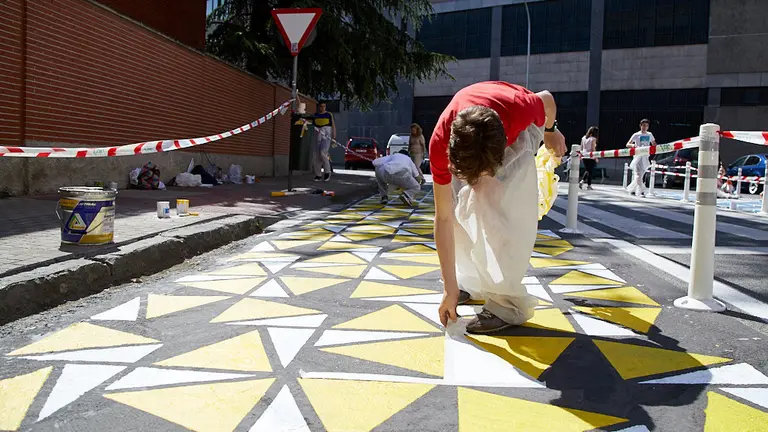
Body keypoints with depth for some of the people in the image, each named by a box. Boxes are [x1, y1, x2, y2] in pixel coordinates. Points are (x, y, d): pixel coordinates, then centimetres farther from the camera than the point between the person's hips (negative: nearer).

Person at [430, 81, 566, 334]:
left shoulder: (519, 110, -44)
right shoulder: (440, 144, -38)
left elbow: (547, 100, -17)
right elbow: (444, 218, -31)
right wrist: (450, 288, -29)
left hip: (517, 132, -2)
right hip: (468, 135, 3)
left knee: (497, 201, -22)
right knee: (459, 207, -6)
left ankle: (508, 303, -16)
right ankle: (471, 283, 15)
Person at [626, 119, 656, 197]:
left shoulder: (650, 135, 13)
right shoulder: (636, 135, 1)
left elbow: (654, 145, 23)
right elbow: (627, 144, -4)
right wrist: (633, 145, -26)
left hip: (646, 158, 4)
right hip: (638, 157, -4)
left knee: (640, 175, 8)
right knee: (638, 175, -15)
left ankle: (631, 189, 26)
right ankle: (641, 191, -18)